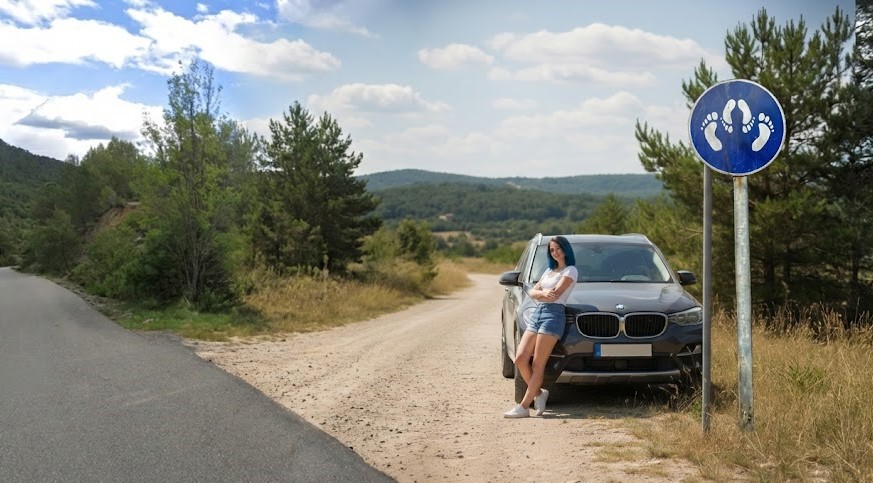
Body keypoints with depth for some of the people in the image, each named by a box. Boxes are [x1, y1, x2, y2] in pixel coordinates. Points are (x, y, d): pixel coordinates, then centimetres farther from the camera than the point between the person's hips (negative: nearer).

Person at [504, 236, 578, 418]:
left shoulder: (570, 271, 2)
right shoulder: (549, 270, 25)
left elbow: (555, 294, -10)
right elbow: (533, 292, 13)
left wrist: (539, 293, 4)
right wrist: (543, 293, -8)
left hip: (553, 315, -7)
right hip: (537, 314, 7)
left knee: (538, 364, -9)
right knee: (520, 359, -4)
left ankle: (524, 406, -9)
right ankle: (538, 393, 13)